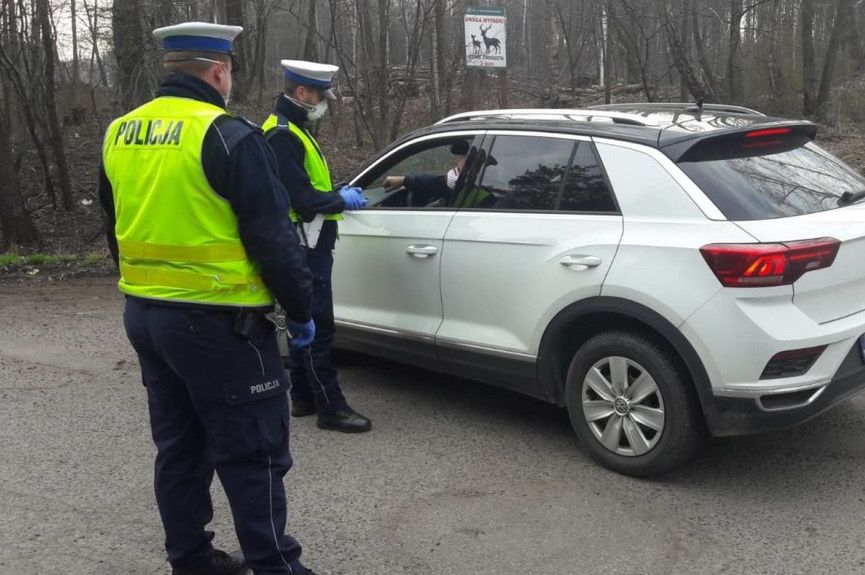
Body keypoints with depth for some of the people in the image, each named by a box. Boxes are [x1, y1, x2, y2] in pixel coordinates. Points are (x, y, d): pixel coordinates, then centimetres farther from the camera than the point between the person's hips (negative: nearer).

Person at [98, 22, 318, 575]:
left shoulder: (120, 135, 9)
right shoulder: (228, 136, -15)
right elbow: (272, 237, -15)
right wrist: (301, 309, -5)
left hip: (143, 315, 8)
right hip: (215, 321, -8)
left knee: (180, 446, 18)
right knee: (252, 454, 1)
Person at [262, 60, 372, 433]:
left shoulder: (292, 130, 17)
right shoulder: (281, 135, -16)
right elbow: (301, 199, -22)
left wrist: (339, 195, 9)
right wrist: (342, 200, -9)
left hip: (311, 245, 11)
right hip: (304, 247, -11)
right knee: (318, 327, -8)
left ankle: (303, 398, 24)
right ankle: (331, 408, -3)